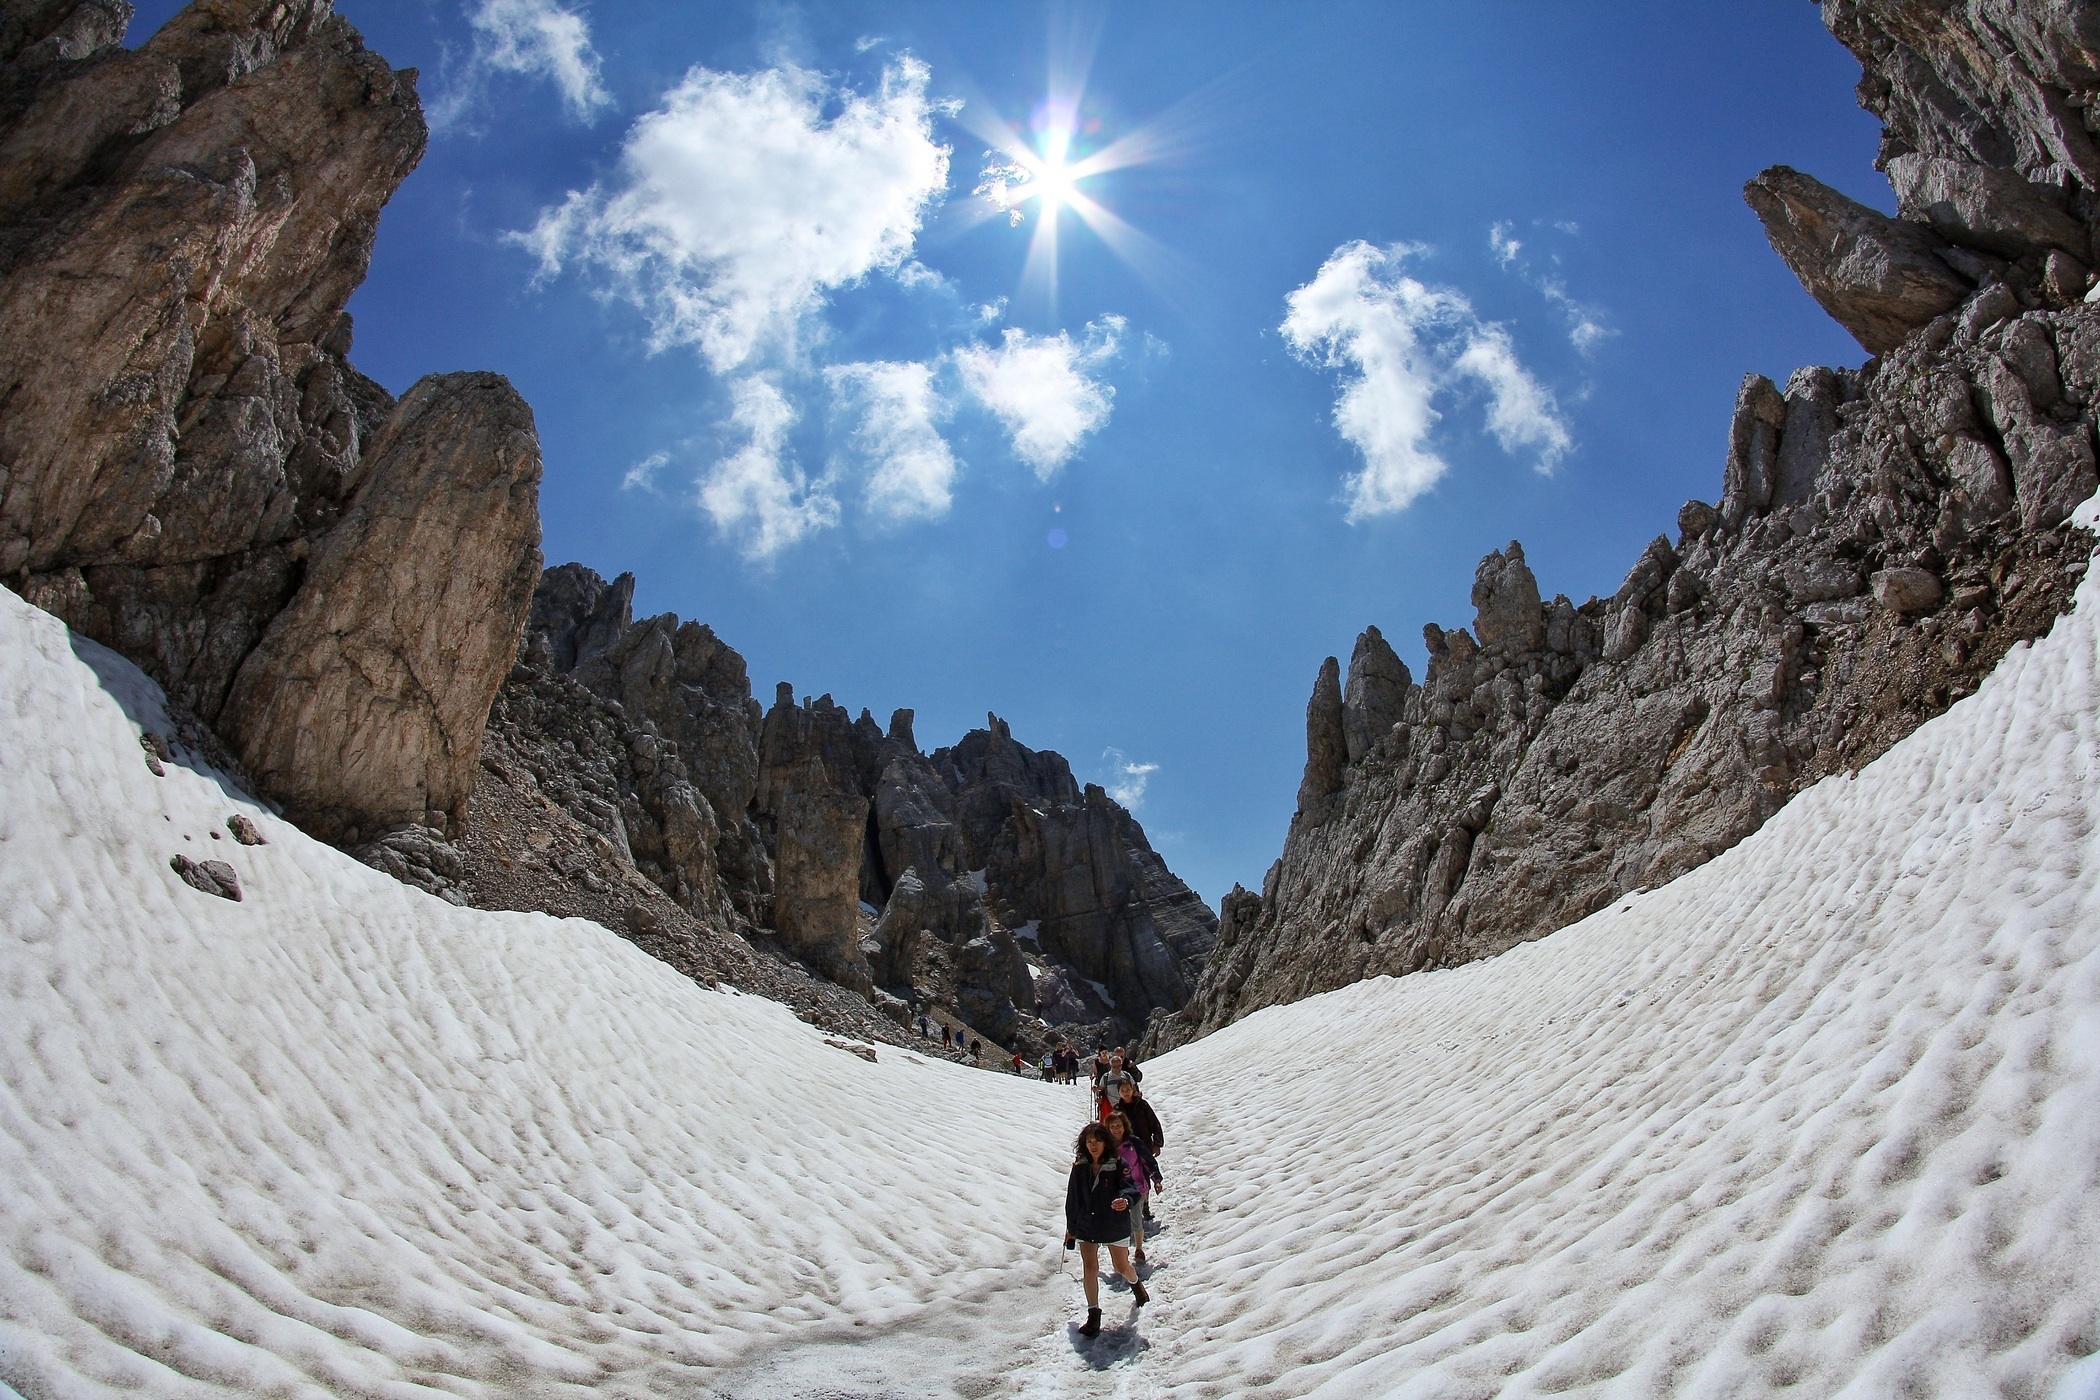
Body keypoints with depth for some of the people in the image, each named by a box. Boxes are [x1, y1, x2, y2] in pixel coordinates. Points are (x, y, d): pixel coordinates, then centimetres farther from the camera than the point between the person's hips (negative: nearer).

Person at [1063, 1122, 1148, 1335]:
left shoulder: (1117, 1165, -14)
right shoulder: (1080, 1167, -4)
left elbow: (1130, 1187, -25)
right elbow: (1072, 1198, 5)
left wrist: (1126, 1200, -49)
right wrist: (1070, 1228, 11)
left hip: (1115, 1226, -2)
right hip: (1086, 1226, 2)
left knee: (1121, 1267, 12)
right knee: (1089, 1268, -4)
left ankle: (1135, 1283, 47)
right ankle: (1094, 1315, 8)